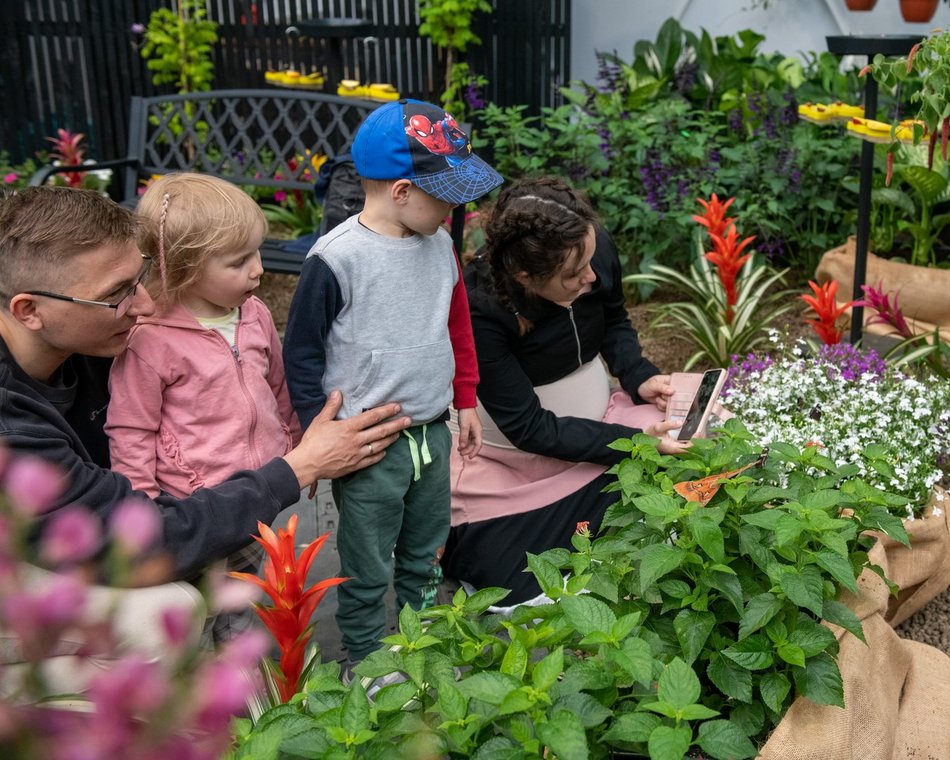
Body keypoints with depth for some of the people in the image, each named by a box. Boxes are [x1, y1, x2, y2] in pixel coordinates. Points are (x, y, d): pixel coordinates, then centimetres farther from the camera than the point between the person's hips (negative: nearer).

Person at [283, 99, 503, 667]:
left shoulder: (439, 244, 1)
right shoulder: (336, 259, -19)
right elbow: (301, 354, -11)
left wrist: (466, 401, 17)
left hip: (433, 433, 6)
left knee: (425, 556, 23)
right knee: (368, 572, 11)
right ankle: (368, 663, 33)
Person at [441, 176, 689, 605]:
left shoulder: (595, 248, -16)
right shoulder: (478, 308, -30)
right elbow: (529, 428, -24)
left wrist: (639, 377, -11)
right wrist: (633, 442, -26)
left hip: (601, 418, 5)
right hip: (514, 455, -5)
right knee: (530, 595, -7)